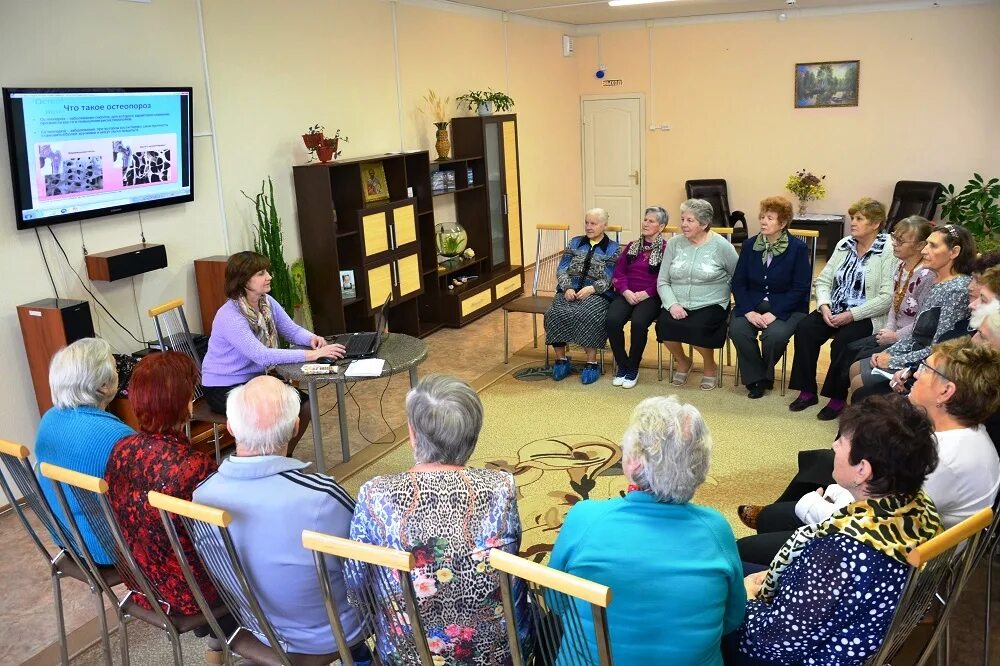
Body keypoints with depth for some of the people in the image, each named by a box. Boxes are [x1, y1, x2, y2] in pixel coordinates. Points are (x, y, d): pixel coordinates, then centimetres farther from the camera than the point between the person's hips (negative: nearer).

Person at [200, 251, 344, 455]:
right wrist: (313, 354, -43)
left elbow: (292, 330, 1)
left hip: (255, 379, 8)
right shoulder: (229, 316, -28)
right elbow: (262, 355, -38)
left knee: (305, 404, -5)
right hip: (224, 388, -7)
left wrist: (311, 338, -24)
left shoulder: (267, 302, -4)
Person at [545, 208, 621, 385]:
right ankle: (561, 359, -13)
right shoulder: (575, 242, 19)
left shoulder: (612, 248, 8)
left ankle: (592, 362, -23)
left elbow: (609, 279, -3)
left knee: (587, 315, -36)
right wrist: (567, 288, -9)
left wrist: (591, 288, -20)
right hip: (569, 290, 3)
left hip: (597, 294, -3)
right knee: (555, 314, -28)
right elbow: (562, 269, 10)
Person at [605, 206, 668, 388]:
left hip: (651, 297, -4)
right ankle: (622, 366, -6)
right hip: (627, 295, 4)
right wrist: (626, 291, -8)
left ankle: (633, 368, -11)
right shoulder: (631, 247, 18)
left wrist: (645, 294, -16)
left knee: (638, 322, -33)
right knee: (612, 320, -25)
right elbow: (619, 273, 10)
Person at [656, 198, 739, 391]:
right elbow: (662, 281, 3)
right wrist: (672, 304, -12)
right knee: (664, 324, -27)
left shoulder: (721, 246, -2)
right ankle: (683, 362, 7)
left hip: (710, 306, -3)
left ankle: (710, 367, 3)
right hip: (677, 305, 3)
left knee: (696, 328, -32)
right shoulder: (674, 243, 6)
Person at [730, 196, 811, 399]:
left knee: (775, 334, -33)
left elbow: (800, 288, -9)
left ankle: (766, 375, 0)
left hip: (787, 308, -3)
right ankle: (756, 379, -8)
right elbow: (738, 282, 3)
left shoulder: (798, 248, -4)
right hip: (752, 304, 3)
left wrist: (775, 313, -19)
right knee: (737, 330, -28)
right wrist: (748, 311, -14)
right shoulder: (749, 245, 7)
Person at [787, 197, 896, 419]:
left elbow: (887, 298, -17)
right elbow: (823, 280, 10)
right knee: (804, 329, -18)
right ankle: (807, 391, -7)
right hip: (833, 310, 6)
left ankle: (838, 398, -10)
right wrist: (824, 306, -9)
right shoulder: (844, 245, 10)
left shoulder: (888, 251, -10)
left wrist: (851, 315, -21)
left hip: (865, 316, -6)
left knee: (842, 341, -31)